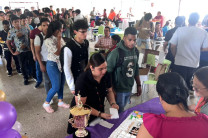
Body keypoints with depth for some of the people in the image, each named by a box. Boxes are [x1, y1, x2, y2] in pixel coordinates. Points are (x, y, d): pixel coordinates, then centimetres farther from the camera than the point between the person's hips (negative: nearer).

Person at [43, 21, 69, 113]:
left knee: (62, 85, 15)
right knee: (56, 87, -2)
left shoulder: (60, 39, 5)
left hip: (62, 64, 7)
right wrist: (58, 40, -18)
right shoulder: (49, 40, -17)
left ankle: (60, 102, 33)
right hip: (53, 65, -7)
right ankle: (46, 103, 20)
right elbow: (57, 53, -20)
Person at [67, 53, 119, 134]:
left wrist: (113, 103, -14)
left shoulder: (106, 75, -13)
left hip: (99, 111, 5)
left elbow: (109, 91, 4)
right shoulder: (82, 80, -30)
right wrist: (100, 114, -27)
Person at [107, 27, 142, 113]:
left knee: (122, 110, 21)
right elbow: (108, 72, -17)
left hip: (129, 88, 6)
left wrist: (138, 85, 13)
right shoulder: (116, 53, -20)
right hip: (119, 90, -6)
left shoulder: (135, 51, 1)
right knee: (118, 113, 6)